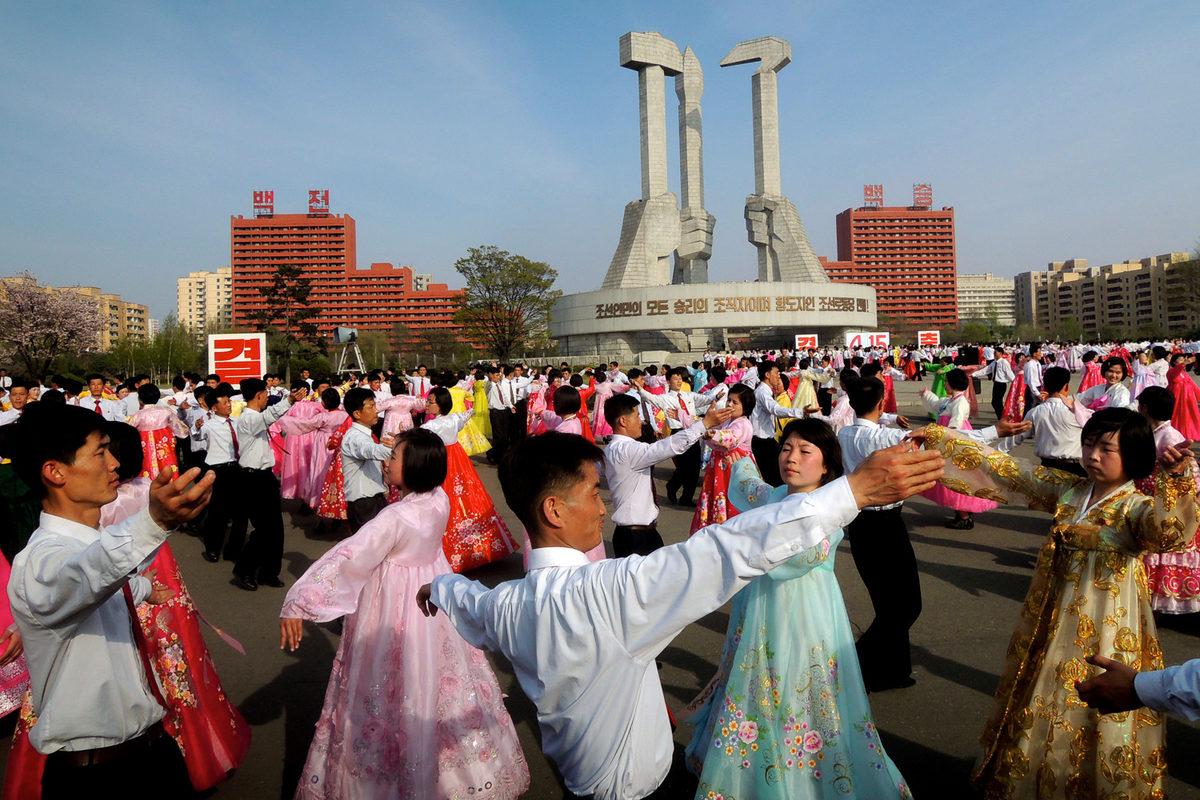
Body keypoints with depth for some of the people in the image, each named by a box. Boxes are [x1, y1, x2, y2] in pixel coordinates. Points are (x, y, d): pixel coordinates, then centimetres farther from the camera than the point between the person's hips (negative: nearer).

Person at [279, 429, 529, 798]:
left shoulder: (395, 518, -28)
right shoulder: (440, 500, -9)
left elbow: (346, 558, -32)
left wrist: (297, 603, -31)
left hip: (395, 610, -7)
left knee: (399, 689, 10)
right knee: (438, 677, 24)